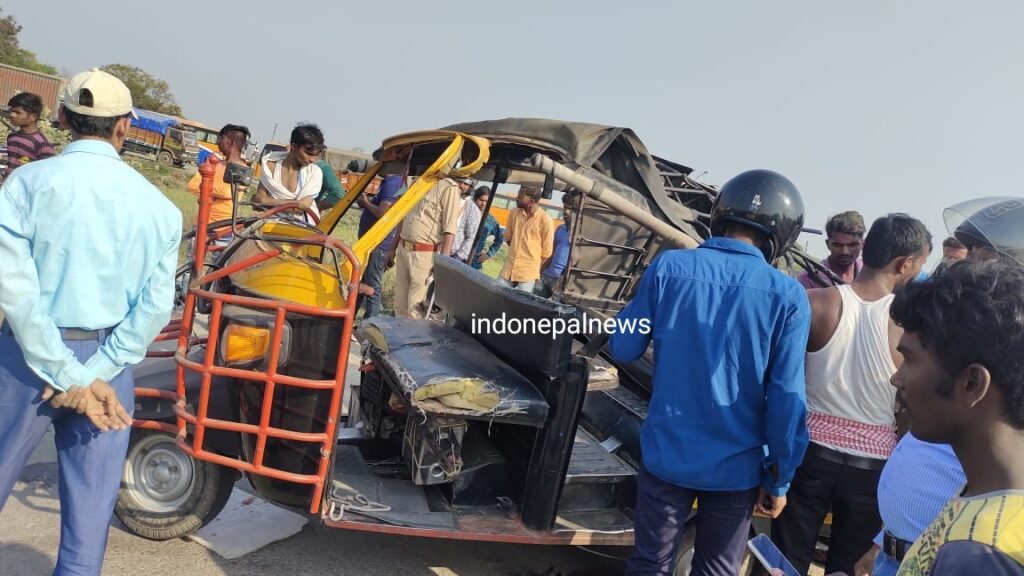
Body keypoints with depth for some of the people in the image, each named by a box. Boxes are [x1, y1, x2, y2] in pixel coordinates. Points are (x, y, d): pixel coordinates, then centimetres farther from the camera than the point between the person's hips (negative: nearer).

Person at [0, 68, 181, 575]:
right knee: (91, 500, 11)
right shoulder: (157, 205, -2)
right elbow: (155, 306, -8)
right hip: (107, 362, 1)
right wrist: (93, 375, -8)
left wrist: (67, 375, -14)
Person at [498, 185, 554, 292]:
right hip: (508, 270, 5)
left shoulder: (545, 220, -13)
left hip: (528, 274, -4)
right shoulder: (514, 212, 1)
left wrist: (535, 269, 4)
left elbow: (546, 252, -5)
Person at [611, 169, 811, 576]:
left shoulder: (667, 267, -11)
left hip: (666, 455, 0)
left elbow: (624, 350, -3)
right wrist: (778, 479, 1)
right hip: (735, 466, 0)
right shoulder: (788, 297, -12)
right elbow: (786, 400, -11)